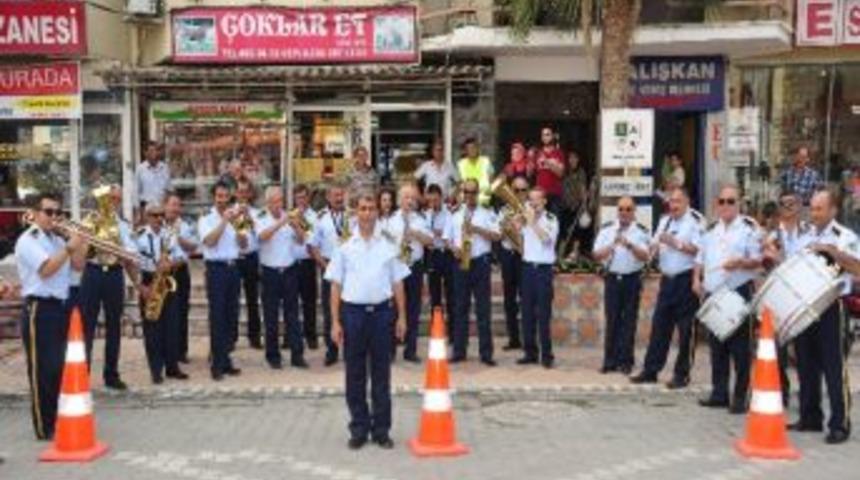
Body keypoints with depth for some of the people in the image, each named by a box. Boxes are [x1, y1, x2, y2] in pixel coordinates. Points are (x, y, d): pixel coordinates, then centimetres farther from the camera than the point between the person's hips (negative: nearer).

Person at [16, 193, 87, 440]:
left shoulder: (57, 240, 16)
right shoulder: (28, 240, -8)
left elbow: (78, 266, 12)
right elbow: (46, 269, -20)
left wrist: (80, 243, -1)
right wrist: (69, 247, -18)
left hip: (61, 307, 8)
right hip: (40, 310, -8)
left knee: (60, 367, 14)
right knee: (43, 371, -3)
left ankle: (60, 420, 24)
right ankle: (45, 428, 2)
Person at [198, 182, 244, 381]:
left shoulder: (234, 218, 14)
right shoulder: (206, 219, -1)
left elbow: (244, 243, 9)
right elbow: (209, 241, -17)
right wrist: (224, 221, -17)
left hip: (233, 267, 5)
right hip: (216, 268, -5)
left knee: (231, 316, 8)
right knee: (217, 317, -6)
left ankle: (225, 358, 17)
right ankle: (217, 364, -4)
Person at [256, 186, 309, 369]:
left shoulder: (289, 217, 6)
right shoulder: (261, 219, -1)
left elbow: (301, 241, 3)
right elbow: (262, 236, -21)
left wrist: (296, 227, -16)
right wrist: (280, 223, -32)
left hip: (289, 270, 2)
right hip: (270, 272, -2)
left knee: (292, 314, 4)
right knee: (271, 316, 5)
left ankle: (297, 354, 7)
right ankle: (273, 356, 14)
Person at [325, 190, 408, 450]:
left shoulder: (388, 246, 6)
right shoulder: (345, 248, 3)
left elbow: (397, 283, 8)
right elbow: (336, 286, 3)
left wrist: (401, 316, 3)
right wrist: (335, 322, -2)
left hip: (381, 311, 1)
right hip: (353, 312, 0)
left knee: (381, 373, 6)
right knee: (355, 374, 6)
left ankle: (381, 429, 15)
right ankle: (358, 429, 16)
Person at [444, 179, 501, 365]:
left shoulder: (487, 214, 4)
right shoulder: (455, 215, 12)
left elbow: (496, 236, -5)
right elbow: (447, 238, 11)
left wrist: (477, 229, -16)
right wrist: (454, 248, -9)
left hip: (480, 262, -3)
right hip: (460, 264, 3)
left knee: (483, 309, -2)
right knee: (460, 308, 6)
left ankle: (486, 353, 1)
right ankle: (459, 351, 11)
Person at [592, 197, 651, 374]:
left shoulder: (642, 231, 0)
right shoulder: (606, 229, 4)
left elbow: (645, 256, -12)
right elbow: (597, 255, -1)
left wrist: (630, 245, -27)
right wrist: (612, 245, -19)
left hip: (632, 279, -1)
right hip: (612, 278, 1)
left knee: (629, 321, 3)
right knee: (612, 320, 3)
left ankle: (625, 361, 10)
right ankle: (610, 361, 9)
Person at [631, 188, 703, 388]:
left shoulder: (695, 220, -6)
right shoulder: (665, 220, 16)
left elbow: (699, 250, -15)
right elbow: (653, 249, 18)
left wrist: (676, 243, -18)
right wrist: (655, 246, -3)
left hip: (686, 280, -6)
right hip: (667, 279, 6)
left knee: (685, 329, 0)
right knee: (659, 325, 9)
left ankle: (682, 374, 8)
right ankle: (650, 370, 14)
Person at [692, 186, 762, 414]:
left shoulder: (749, 227, -1)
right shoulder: (711, 229, 16)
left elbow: (758, 260, -7)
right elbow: (700, 258, 21)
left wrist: (740, 262, -26)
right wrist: (696, 279, 6)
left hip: (739, 292, -6)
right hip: (712, 293, 6)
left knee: (740, 347, -4)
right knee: (717, 346, 9)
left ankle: (740, 397, 2)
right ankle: (719, 393, 18)